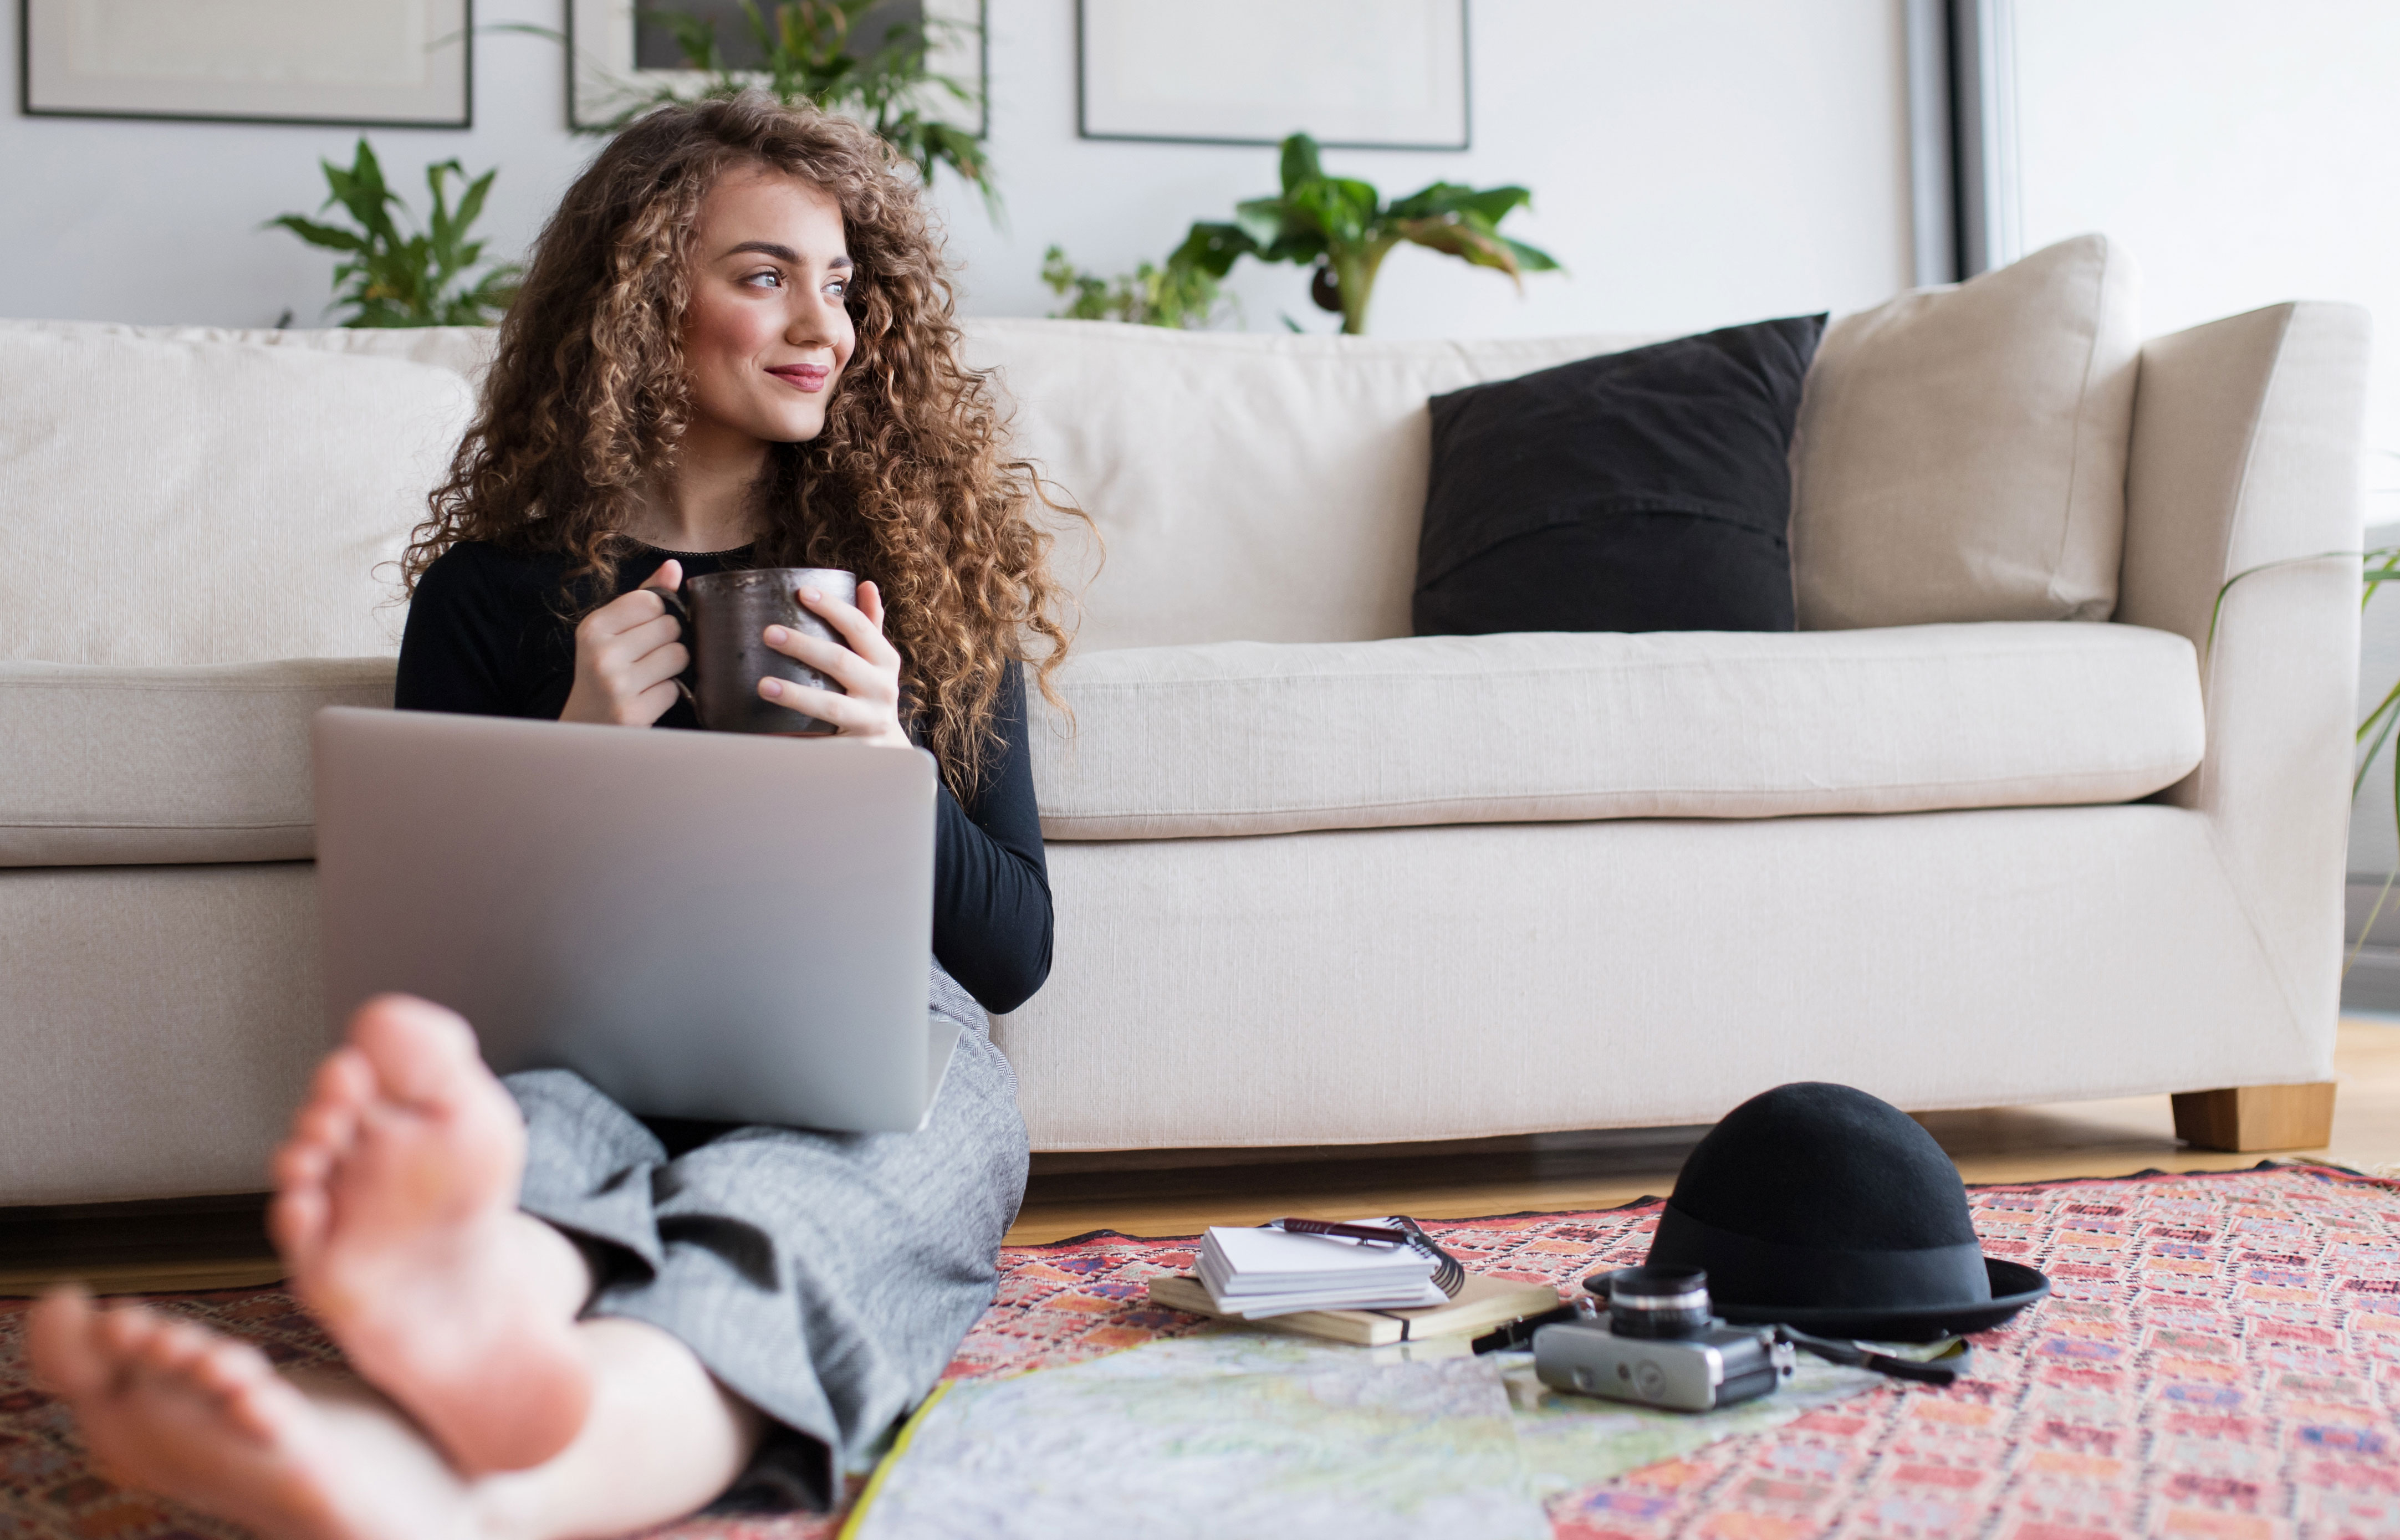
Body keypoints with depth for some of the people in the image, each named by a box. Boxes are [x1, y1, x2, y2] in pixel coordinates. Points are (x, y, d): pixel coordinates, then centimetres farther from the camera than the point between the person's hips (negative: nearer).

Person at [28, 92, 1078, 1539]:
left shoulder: (921, 581, 15)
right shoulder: (490, 593, 12)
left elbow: (1013, 959, 13)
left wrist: (889, 763, -7)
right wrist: (576, 754, -6)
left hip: (875, 1055, 0)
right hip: (592, 1051, 1)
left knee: (781, 1205, -38)